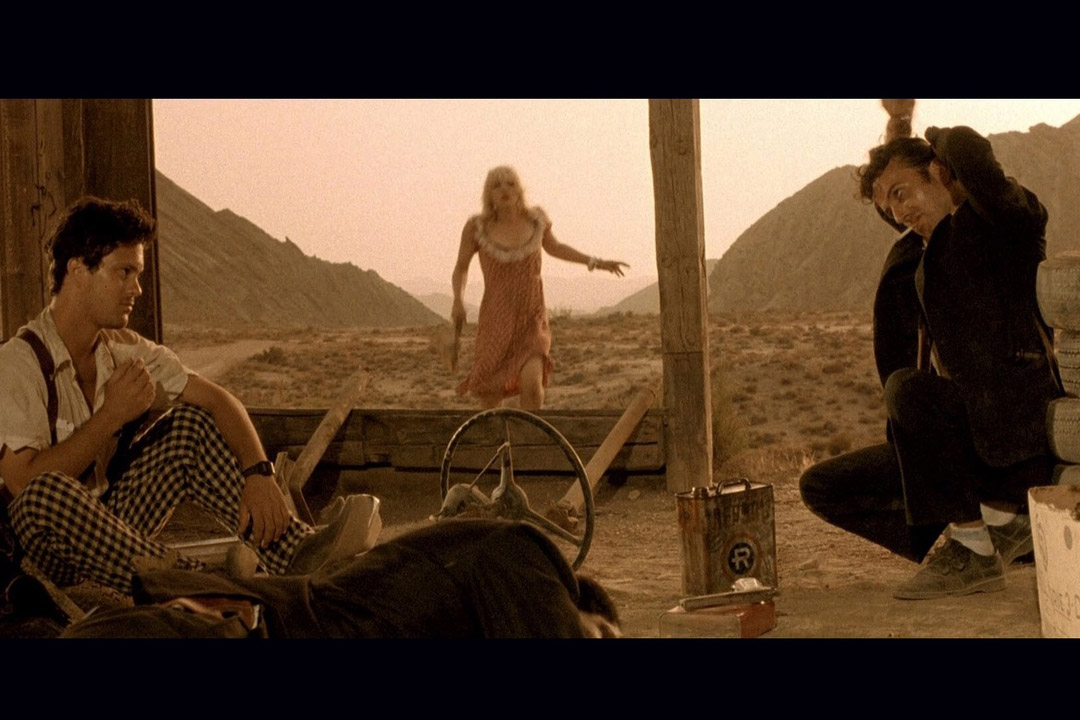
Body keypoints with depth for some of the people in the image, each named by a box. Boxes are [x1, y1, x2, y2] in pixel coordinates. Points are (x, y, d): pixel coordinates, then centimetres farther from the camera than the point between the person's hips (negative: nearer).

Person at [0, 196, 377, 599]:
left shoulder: (122, 350, 3)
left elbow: (217, 400, 3)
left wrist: (259, 474, -15)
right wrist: (111, 416, -22)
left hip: (105, 527, 7)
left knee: (190, 423, -3)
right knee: (47, 490, -38)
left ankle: (297, 553, -18)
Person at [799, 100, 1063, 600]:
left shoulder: (1007, 219, -5)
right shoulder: (917, 253, 18)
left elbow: (968, 151, -24)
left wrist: (939, 139, -2)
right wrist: (898, 121, 28)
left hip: (1023, 430, -9)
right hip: (965, 443, 9)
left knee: (907, 389, -33)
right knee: (822, 488, 3)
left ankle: (973, 546, -21)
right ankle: (1000, 527, -6)